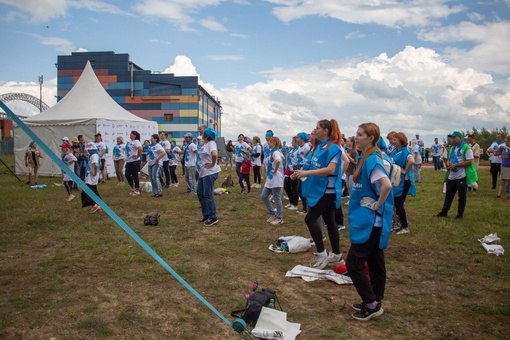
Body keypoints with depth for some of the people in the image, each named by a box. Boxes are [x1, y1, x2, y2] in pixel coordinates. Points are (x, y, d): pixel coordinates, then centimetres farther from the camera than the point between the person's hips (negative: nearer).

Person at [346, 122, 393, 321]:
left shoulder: (372, 159, -19)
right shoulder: (366, 158, 10)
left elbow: (387, 185, -32)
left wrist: (377, 205, -20)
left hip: (369, 221, -10)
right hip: (370, 221, 10)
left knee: (353, 263, -4)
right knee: (374, 261, 16)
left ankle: (372, 304, 7)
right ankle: (375, 301, 28)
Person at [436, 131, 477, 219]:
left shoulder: (466, 148, -12)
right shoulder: (452, 148, 13)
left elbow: (469, 162, -19)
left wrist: (455, 165, -21)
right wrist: (448, 163, 1)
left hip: (461, 177, -7)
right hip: (451, 176, 8)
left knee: (462, 196, 5)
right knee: (448, 194, 12)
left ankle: (460, 214, 15)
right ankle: (444, 212, 19)